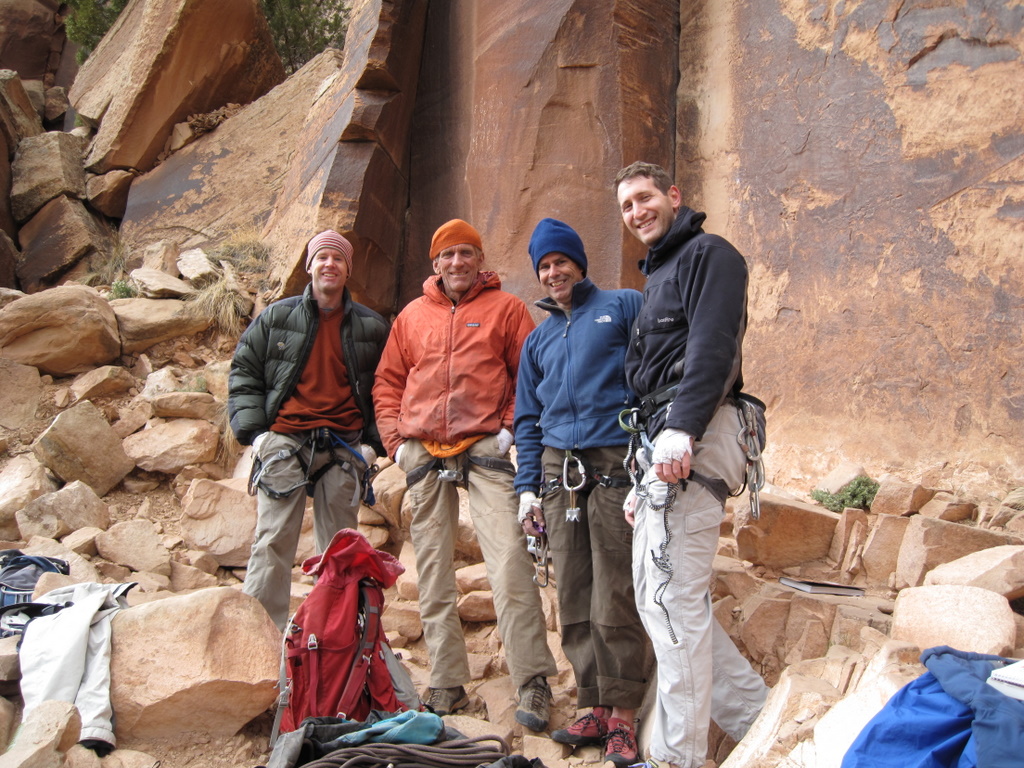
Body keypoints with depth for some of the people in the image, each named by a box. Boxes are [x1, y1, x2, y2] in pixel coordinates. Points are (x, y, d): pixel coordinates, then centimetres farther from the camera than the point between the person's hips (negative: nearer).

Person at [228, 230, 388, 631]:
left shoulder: (371, 328, 10)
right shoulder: (276, 318, 8)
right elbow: (243, 372, 9)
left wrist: (373, 442, 2)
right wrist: (253, 431, -2)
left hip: (344, 448, 1)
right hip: (285, 442, -1)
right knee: (273, 542, -6)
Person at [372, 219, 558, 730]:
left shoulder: (505, 308, 7)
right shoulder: (412, 317, 16)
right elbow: (387, 383, 19)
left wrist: (512, 425, -7)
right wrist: (396, 440, 7)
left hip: (485, 448, -4)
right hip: (424, 453, 4)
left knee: (510, 562, -16)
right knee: (433, 572, 6)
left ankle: (533, 683, -10)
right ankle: (447, 685, 15)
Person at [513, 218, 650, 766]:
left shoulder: (624, 308, 6)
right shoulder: (538, 339, 22)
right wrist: (527, 487, 13)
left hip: (616, 465, -5)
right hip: (558, 472, 5)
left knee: (614, 599, -6)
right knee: (574, 598, 5)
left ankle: (622, 716, 5)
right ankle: (596, 706, 16)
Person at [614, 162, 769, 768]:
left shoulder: (708, 254, -1)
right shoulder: (660, 274, 29)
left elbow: (713, 346, -18)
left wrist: (682, 431, -29)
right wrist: (644, 483, 25)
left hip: (694, 438, -11)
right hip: (664, 442, 11)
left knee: (672, 597, -10)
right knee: (660, 594, 12)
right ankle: (758, 717, 19)